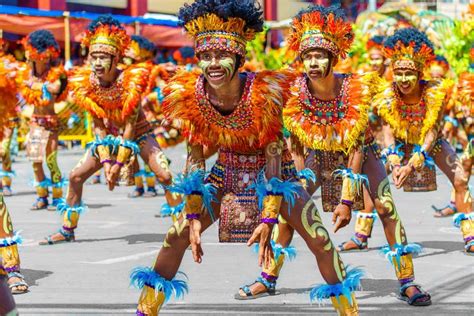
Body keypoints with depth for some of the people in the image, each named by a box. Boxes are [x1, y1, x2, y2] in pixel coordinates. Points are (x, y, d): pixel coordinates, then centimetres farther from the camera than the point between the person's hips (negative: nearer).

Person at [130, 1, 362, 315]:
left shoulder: (264, 92, -31)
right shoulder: (190, 95, -21)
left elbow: (274, 156, -26)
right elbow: (195, 158, -11)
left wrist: (268, 219, -31)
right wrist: (193, 216, -17)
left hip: (272, 171, -3)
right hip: (226, 170, 3)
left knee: (320, 240, -14)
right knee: (176, 236, -1)